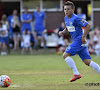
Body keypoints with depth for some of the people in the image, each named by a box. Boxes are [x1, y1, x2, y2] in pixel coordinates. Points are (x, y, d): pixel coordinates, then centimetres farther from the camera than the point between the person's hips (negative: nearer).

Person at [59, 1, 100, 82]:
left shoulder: (75, 18, -15)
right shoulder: (66, 18, 12)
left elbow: (87, 25, -15)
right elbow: (67, 28, 28)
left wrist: (83, 37, -18)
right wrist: (63, 32, 8)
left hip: (79, 40, -9)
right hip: (76, 41, 9)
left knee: (65, 55, -13)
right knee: (87, 61, 4)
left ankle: (76, 74, -11)